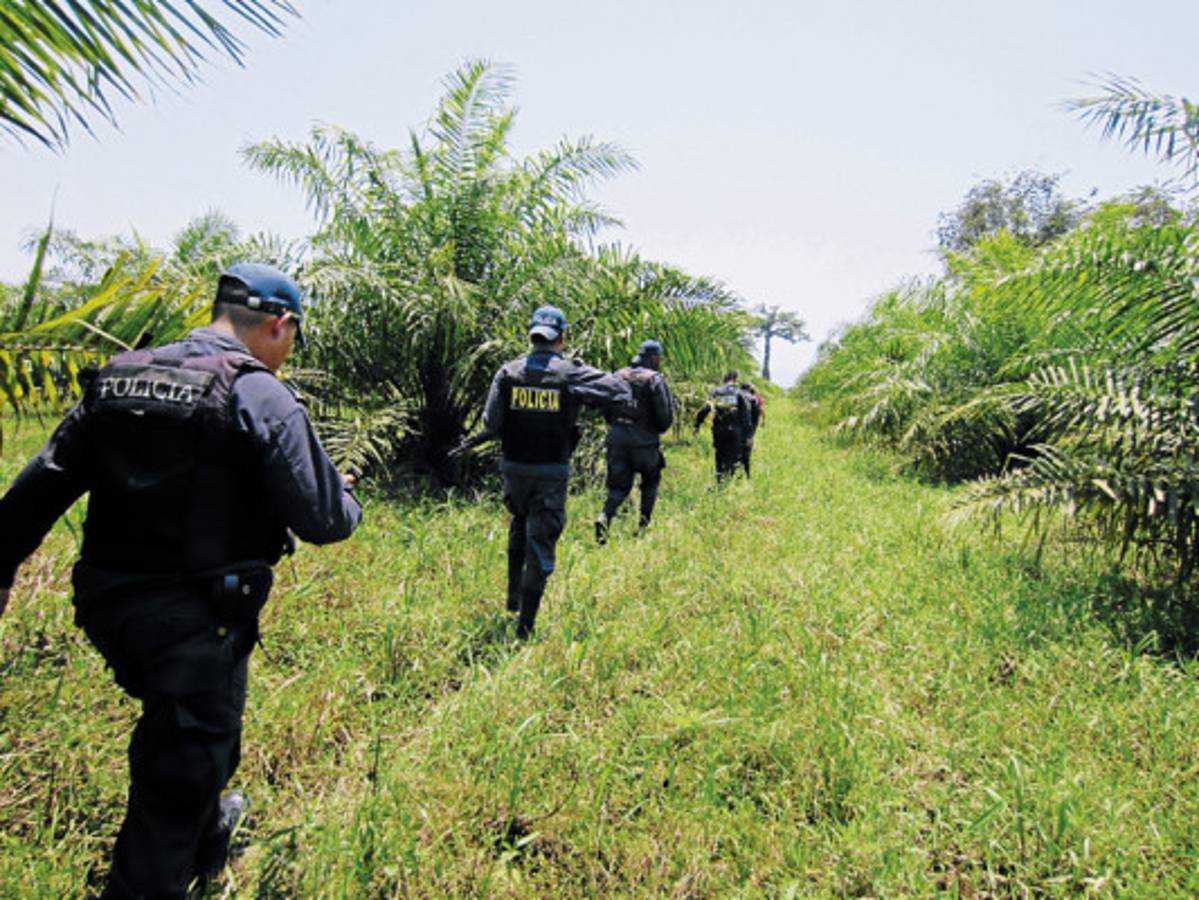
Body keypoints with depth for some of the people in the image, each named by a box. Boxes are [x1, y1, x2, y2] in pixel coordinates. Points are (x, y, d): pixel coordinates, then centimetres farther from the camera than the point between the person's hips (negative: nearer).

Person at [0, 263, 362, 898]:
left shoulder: (118, 377, 5)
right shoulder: (261, 397, -15)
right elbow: (321, 520, -18)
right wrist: (347, 502, 4)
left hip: (109, 607, 8)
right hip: (197, 623, -8)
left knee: (176, 723, 31)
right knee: (179, 779, 9)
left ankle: (208, 834, 54)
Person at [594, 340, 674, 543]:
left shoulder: (618, 376, 9)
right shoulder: (655, 379, -6)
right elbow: (665, 417, -10)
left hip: (616, 439, 4)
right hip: (644, 441, -3)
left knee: (619, 485, 9)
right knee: (651, 481, 20)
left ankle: (605, 518, -16)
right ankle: (644, 522, 15)